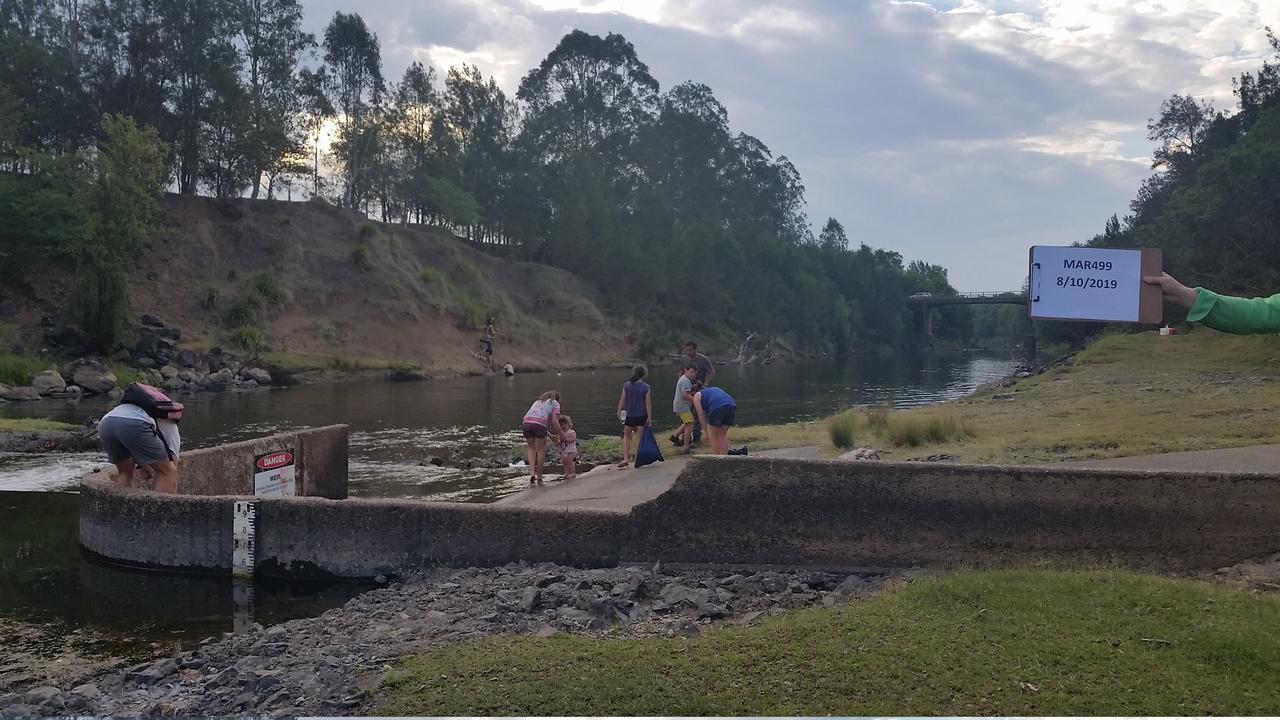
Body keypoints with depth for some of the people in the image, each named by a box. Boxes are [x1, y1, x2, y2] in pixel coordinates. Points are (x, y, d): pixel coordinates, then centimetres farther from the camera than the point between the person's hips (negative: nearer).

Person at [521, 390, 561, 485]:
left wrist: (550, 435, 39)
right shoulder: (555, 403, 21)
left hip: (526, 423, 4)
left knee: (531, 447, 25)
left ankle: (532, 473, 9)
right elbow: (555, 421, 8)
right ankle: (539, 477, 20)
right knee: (541, 449, 14)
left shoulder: (538, 401, 38)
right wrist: (560, 436, 20)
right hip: (539, 424, -4)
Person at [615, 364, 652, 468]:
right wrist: (649, 418, -3)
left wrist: (619, 412, 11)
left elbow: (622, 400, -1)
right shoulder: (646, 387, -9)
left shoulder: (626, 385, -5)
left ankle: (625, 458, 2)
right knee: (639, 437, 7)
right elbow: (648, 403, -8)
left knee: (626, 436, 13)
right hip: (642, 416, -1)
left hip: (629, 415, 1)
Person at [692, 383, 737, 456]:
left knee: (714, 436, 10)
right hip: (731, 406, 6)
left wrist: (706, 432, 20)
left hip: (717, 409, -6)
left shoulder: (697, 396, 20)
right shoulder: (713, 390, 37)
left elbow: (701, 415, 14)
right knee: (723, 434, 19)